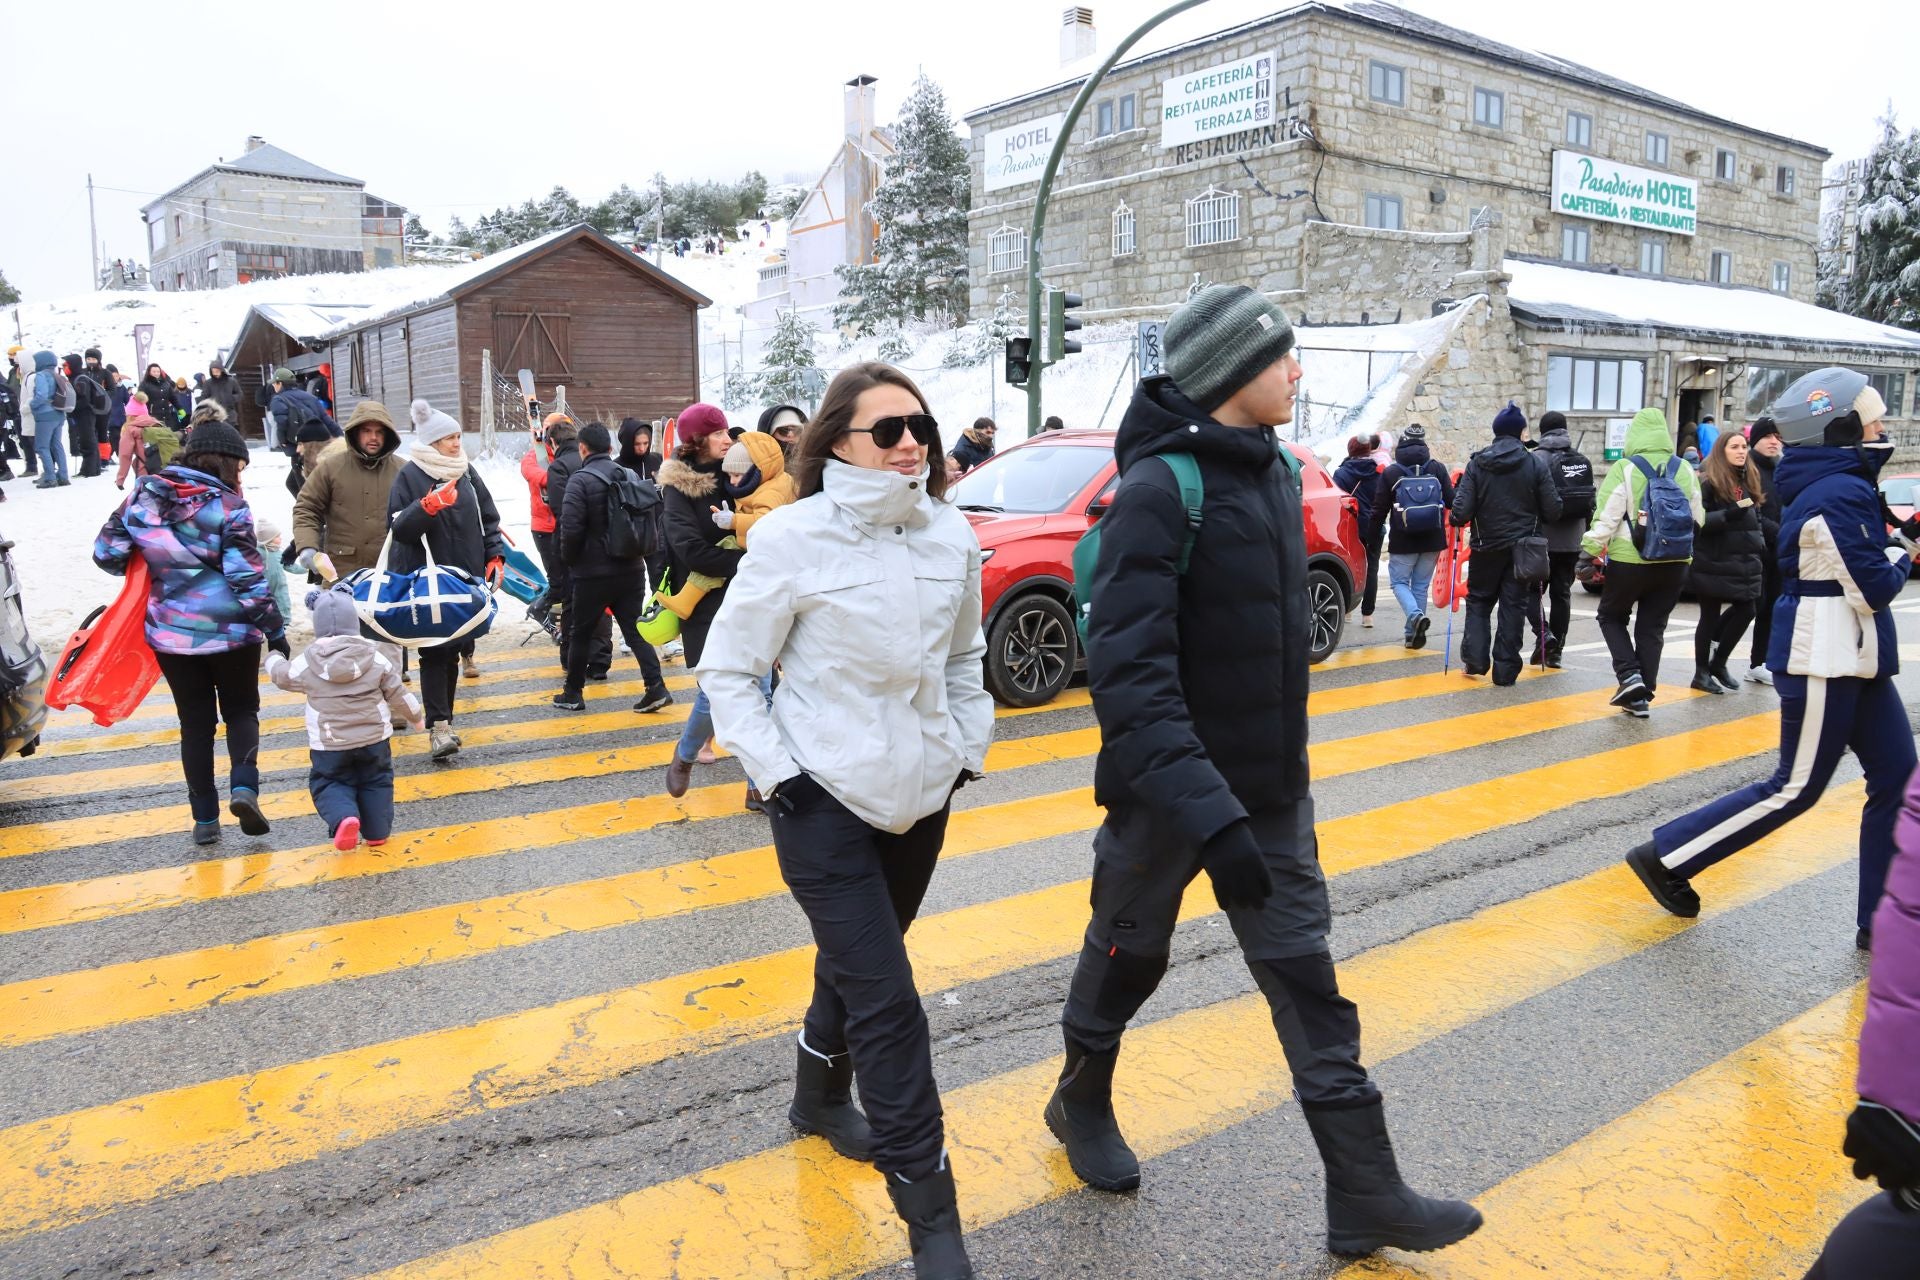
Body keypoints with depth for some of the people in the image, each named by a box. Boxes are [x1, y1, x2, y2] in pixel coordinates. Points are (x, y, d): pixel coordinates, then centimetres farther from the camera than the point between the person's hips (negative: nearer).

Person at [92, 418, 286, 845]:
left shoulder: (143, 495, 1)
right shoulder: (229, 507, -12)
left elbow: (107, 553, 3)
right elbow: (248, 580, -15)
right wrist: (275, 631, -7)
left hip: (171, 632, 3)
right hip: (231, 631, -3)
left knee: (195, 722, 14)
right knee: (241, 712, 16)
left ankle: (205, 818, 15)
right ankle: (243, 787, -7)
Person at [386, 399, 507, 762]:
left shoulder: (466, 473, 10)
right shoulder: (410, 476, -6)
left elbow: (489, 518, 17)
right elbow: (399, 527, -14)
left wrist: (495, 556, 6)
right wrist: (429, 505, -28)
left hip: (466, 579, 5)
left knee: (454, 649, 11)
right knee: (435, 651, -9)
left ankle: (444, 718, 21)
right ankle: (438, 728, -11)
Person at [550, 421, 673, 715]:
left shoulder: (581, 479, -13)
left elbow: (570, 528, -18)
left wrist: (569, 558, -1)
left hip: (592, 571, -5)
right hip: (630, 569, 5)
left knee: (581, 634, 9)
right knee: (634, 629, 9)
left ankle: (573, 693, 20)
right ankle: (656, 687, -2)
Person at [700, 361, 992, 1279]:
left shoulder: (951, 535, 1)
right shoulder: (795, 538, -15)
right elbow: (726, 670, -7)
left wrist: (970, 748, 11)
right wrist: (776, 773, -12)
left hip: (921, 798, 6)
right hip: (826, 801, -5)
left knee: (857, 963, 22)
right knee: (888, 1002, -5)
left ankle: (819, 1099, 49)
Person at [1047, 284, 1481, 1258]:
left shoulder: (1273, 471, 5)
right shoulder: (1160, 487, -21)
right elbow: (1129, 673, -29)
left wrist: (1288, 766, 18)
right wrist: (1206, 811, -36)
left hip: (1268, 790, 6)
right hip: (1167, 792, -6)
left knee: (1307, 979, 8)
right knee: (1129, 956, 15)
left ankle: (1365, 1196, 19)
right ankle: (1082, 1104, 42)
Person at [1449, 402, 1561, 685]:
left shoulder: (1476, 465, -6)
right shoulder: (1535, 465, -5)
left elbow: (1461, 511, -12)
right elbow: (1553, 511, -5)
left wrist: (1457, 519, 10)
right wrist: (1531, 521, 15)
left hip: (1486, 547, 0)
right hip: (1522, 548, 0)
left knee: (1478, 601, 16)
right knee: (1514, 605, 6)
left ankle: (1475, 658, 5)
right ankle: (1505, 669, 6)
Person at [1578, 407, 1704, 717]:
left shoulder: (1624, 470, -10)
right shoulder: (1685, 471, 6)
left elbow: (1606, 518, -14)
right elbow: (1697, 518, 12)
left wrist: (1588, 553, -9)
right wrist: (1685, 553, 23)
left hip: (1629, 561, -4)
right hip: (1674, 563, 4)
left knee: (1611, 615, 15)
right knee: (1652, 627, 11)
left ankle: (1629, 675, -2)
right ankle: (1641, 695, 12)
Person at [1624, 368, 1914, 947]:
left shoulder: (1844, 486, 12)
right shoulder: (1836, 496, -20)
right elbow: (1875, 588, -20)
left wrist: (1889, 558, -5)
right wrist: (1899, 562, -1)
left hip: (1856, 657, 10)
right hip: (1824, 658, -10)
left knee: (1895, 778, 10)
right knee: (1796, 788, -2)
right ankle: (1666, 856, 7)